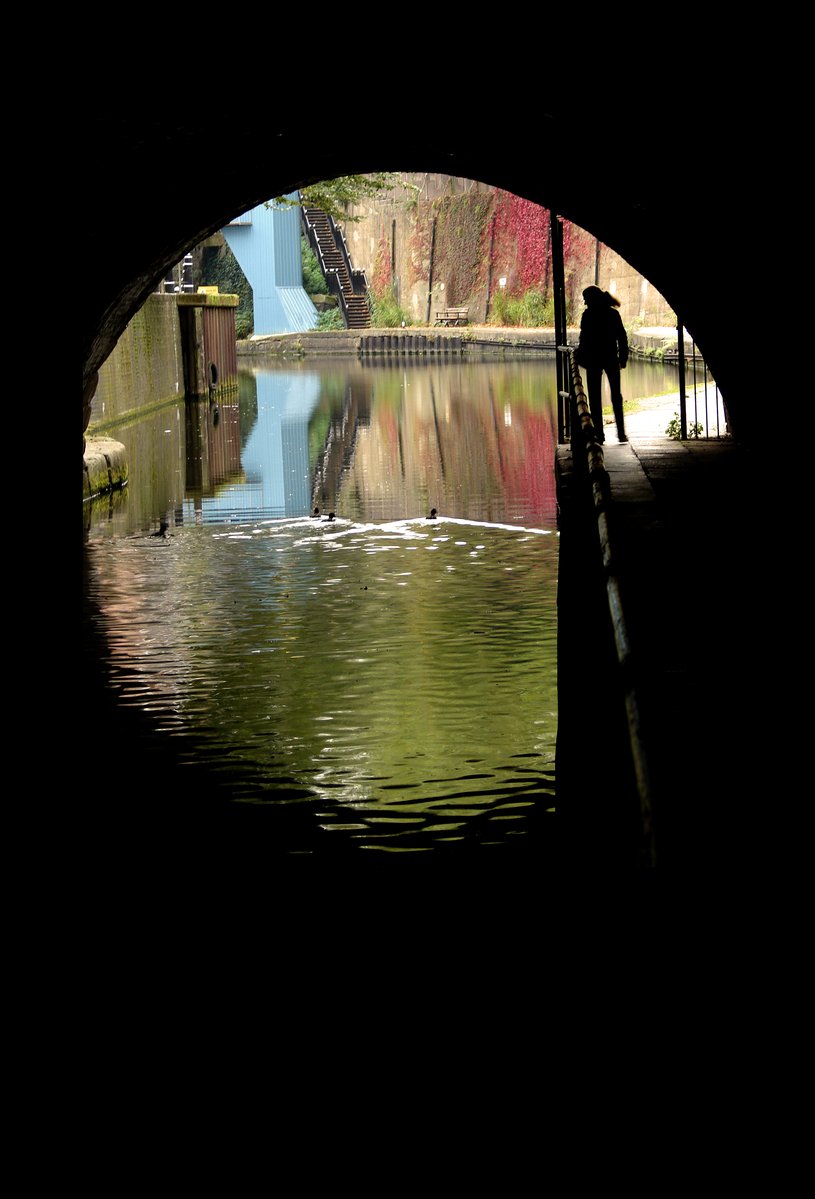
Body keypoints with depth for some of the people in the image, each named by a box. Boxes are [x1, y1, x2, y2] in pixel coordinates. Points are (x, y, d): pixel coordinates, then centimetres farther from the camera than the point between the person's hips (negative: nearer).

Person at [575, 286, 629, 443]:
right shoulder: (613, 313, 4)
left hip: (594, 359, -4)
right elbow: (622, 337, 4)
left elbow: (584, 339, -10)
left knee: (595, 397, 3)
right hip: (611, 358, 4)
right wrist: (623, 358, 10)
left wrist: (580, 358, 0)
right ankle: (621, 433, 4)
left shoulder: (588, 314, -9)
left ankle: (599, 433, -1)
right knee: (616, 395, 11)